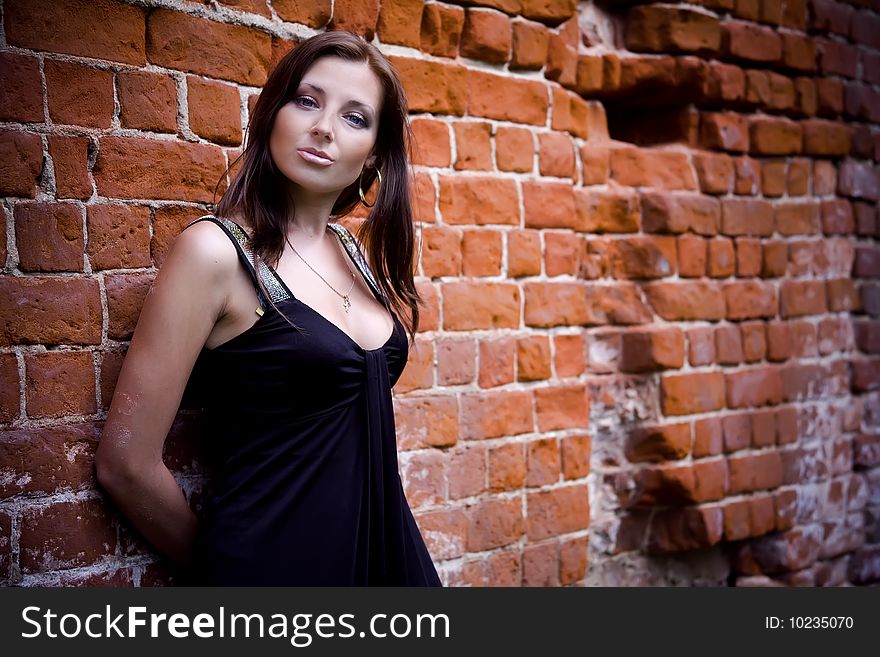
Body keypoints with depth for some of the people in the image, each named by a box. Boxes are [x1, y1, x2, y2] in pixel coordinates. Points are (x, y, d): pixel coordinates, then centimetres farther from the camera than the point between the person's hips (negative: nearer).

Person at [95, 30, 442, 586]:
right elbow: (127, 462, -13)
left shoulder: (356, 251, 4)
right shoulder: (216, 250, -15)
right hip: (278, 560, -6)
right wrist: (220, 565, 1)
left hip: (388, 545, 7)